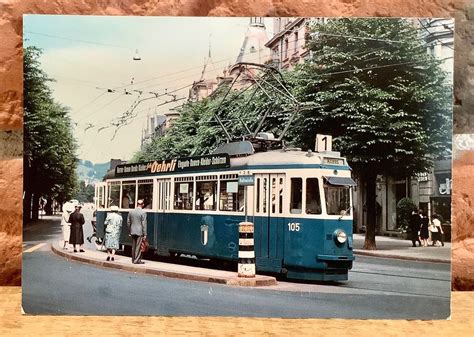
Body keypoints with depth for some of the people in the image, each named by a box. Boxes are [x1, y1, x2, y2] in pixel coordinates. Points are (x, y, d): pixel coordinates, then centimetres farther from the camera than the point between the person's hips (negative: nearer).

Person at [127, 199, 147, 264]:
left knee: (133, 246, 13)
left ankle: (133, 259, 19)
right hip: (140, 232, -5)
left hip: (133, 232, 5)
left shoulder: (131, 211, 6)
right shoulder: (143, 212, -11)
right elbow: (144, 224, -13)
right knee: (138, 246, -1)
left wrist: (129, 232, 18)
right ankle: (137, 260, 1)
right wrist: (145, 234, -8)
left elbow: (128, 222, 10)